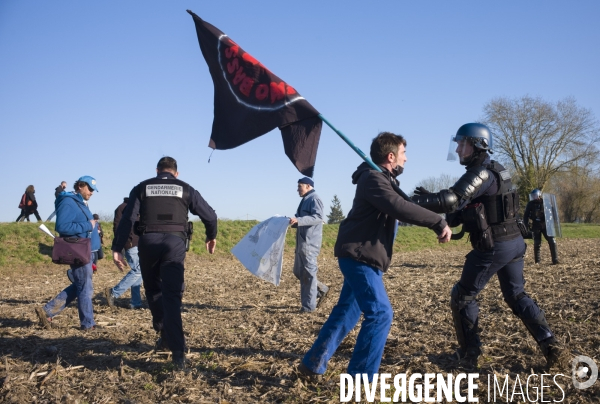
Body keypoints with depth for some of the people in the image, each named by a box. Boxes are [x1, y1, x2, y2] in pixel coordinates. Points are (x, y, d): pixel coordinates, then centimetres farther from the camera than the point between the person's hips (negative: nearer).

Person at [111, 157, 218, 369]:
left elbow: (127, 218, 3)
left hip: (148, 241, 1)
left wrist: (117, 248, 2)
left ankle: (165, 334, 27)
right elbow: (210, 215, 13)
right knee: (172, 296, -1)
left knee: (153, 290, 23)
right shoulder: (185, 189, 14)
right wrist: (211, 237, 30)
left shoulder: (142, 188, 14)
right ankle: (178, 352, -10)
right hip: (175, 242, 0)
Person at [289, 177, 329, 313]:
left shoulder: (314, 199, -9)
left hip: (310, 241, -10)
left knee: (309, 272, -6)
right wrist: (293, 221, 17)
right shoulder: (305, 200, 20)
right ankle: (320, 289, 25)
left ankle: (309, 305, 0)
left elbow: (318, 217, -23)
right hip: (302, 241, 10)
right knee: (299, 271, 13)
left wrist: (298, 220, -30)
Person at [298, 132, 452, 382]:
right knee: (380, 313, -10)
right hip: (359, 256, -11)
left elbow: (401, 207, 16)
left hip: (361, 256, 11)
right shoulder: (373, 179, -17)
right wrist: (438, 223, -25)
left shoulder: (382, 180, 17)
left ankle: (312, 365, 21)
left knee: (347, 312, 14)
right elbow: (401, 209, -29)